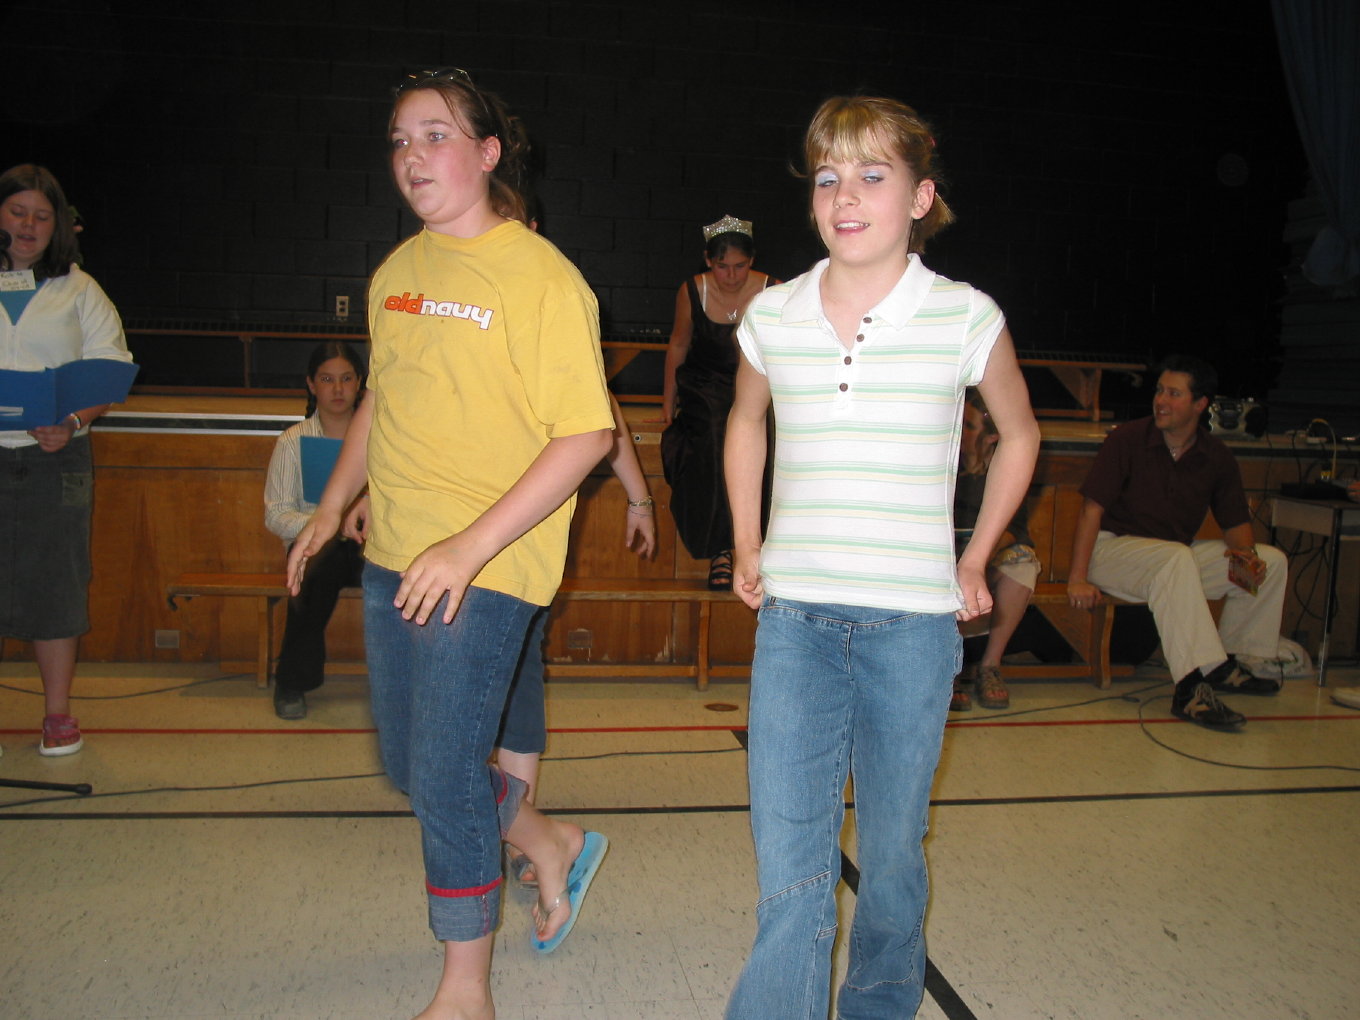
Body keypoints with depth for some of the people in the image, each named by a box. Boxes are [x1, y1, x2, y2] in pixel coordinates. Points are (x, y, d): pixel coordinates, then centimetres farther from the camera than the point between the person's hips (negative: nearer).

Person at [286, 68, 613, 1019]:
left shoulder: (539, 275, -12)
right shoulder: (399, 271, 10)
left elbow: (586, 433, -17)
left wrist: (469, 548, -22)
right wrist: (332, 508, 18)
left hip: (486, 567, -8)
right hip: (393, 558, 8)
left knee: (444, 777, -3)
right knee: (408, 762, 17)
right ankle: (558, 845, 40)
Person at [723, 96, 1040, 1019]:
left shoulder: (965, 319, -4)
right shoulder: (773, 315, 2)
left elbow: (1019, 435, 13)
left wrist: (973, 563, 10)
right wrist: (748, 548, 14)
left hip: (912, 620, -1)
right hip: (794, 614, 1)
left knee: (892, 850, 13)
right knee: (789, 863, -1)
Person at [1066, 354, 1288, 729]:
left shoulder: (1218, 457, 4)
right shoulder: (1126, 440, -10)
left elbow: (1236, 522, 10)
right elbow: (1092, 508, -15)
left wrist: (1246, 552, -15)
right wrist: (1077, 579, -23)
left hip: (1177, 557, 6)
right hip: (1113, 548, -6)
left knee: (1271, 561, -4)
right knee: (1175, 558, -36)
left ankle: (1228, 660, 5)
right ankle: (1192, 686, -41)